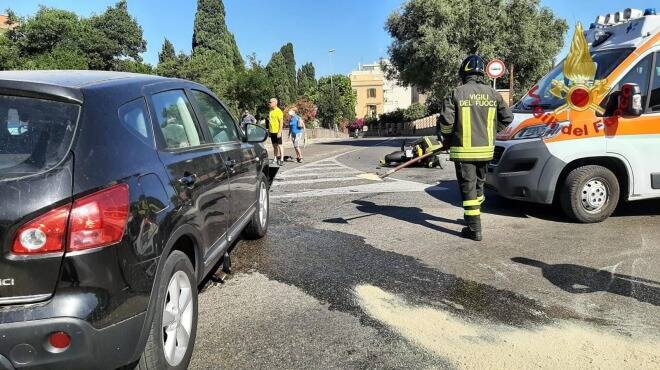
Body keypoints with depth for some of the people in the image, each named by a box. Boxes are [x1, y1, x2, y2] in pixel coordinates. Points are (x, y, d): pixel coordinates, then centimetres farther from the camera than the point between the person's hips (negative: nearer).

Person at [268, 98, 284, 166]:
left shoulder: (278, 111, -11)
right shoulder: (271, 111, 12)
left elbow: (281, 122, -14)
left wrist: (279, 132, -20)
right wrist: (269, 130, 16)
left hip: (277, 132, -7)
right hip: (272, 132, 7)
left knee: (279, 145, -5)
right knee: (274, 146, 11)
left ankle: (282, 160, -3)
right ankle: (277, 158, 19)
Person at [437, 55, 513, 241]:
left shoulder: (457, 93, -8)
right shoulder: (493, 93, 4)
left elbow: (446, 121, -13)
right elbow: (507, 118, 7)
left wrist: (447, 140, 5)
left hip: (463, 149, -5)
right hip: (486, 149, 5)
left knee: (468, 187, 0)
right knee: (479, 183, 23)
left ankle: (474, 229, -1)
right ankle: (473, 217, 39)